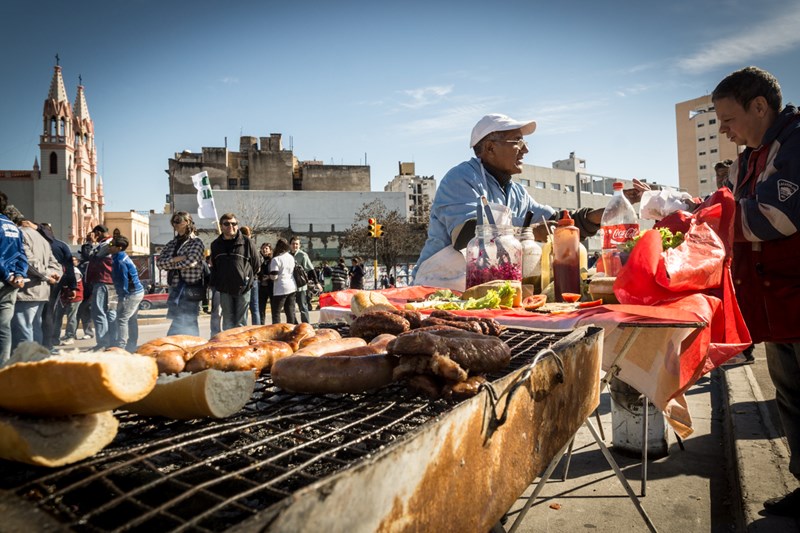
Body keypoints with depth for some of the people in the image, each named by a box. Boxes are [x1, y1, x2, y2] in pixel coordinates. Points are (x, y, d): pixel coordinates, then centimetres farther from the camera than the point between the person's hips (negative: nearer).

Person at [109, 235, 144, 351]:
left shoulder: (120, 261, -19)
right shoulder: (123, 257, 12)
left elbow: (123, 281, -20)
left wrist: (121, 297, -13)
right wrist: (122, 296, 19)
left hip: (132, 294, -10)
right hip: (137, 291, 10)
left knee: (122, 319, -9)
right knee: (131, 319, 14)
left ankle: (120, 346, -11)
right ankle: (132, 346, 21)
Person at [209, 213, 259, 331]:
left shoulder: (247, 242, -5)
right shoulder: (216, 244, 7)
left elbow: (256, 264, 2)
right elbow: (214, 266, 17)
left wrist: (248, 279, 6)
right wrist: (217, 283, 12)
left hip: (242, 289, -3)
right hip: (224, 290, 3)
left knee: (241, 322, 4)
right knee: (228, 321, 7)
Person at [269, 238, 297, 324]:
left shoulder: (276, 259, -12)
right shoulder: (291, 257, 10)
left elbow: (274, 276, -15)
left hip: (281, 289, -7)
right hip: (292, 287, 7)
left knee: (276, 312, 0)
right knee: (290, 311, 11)